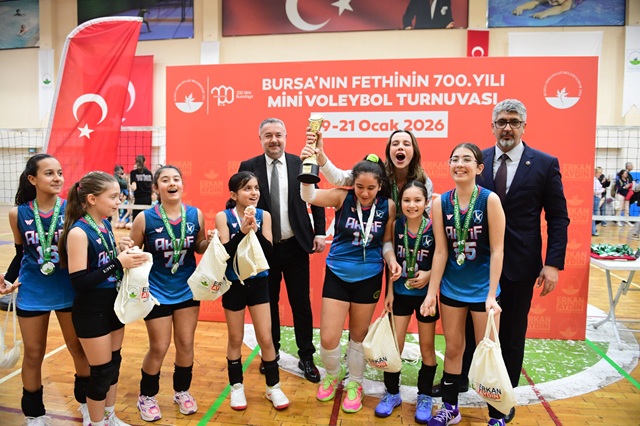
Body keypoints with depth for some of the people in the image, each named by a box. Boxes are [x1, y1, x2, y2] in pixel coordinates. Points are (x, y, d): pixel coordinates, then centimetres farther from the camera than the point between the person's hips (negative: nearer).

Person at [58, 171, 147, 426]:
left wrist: (128, 258, -5)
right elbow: (79, 282, -23)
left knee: (114, 364, 19)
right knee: (101, 371, 6)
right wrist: (118, 263, -25)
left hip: (113, 305, 8)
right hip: (91, 312, -7)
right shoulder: (78, 232, -20)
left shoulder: (106, 225, 3)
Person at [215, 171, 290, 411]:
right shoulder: (223, 216, -10)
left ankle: (273, 386, 24)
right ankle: (236, 386, 32)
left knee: (266, 339, 6)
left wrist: (254, 230, -26)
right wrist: (242, 231, -30)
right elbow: (225, 252, -18)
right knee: (235, 339, 13)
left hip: (258, 282, 1)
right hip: (234, 284, -1)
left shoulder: (264, 215, -5)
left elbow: (268, 250, -13)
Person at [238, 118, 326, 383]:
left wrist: (319, 232, -2)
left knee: (301, 303, 8)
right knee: (268, 303, 14)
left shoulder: (301, 164, -1)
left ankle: (306, 358, 24)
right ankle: (271, 352, 34)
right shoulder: (248, 167, -2)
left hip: (296, 245, 0)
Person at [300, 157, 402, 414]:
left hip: (369, 277, 1)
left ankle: (354, 384, 40)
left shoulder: (388, 206, -8)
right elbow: (308, 196, -23)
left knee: (359, 335, 17)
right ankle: (333, 375, 35)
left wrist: (392, 260, -17)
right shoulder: (342, 198, -12)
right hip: (337, 275, -1)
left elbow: (387, 241, 2)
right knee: (328, 338, 2)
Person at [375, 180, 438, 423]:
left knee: (427, 347, 13)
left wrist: (430, 274, -23)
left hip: (426, 294, -2)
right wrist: (389, 292, 2)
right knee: (394, 344, 7)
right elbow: (392, 260, 1)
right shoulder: (396, 225, -7)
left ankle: (425, 396, 31)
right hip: (401, 292, 2)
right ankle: (392, 393, 27)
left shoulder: (434, 227, -15)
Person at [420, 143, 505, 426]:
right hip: (451, 288, 3)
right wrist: (431, 292, -6)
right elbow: (440, 251, -5)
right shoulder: (440, 203, -6)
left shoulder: (490, 200, -14)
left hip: (482, 289, -3)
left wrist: (492, 294, -16)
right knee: (453, 349, 15)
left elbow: (497, 250, -13)